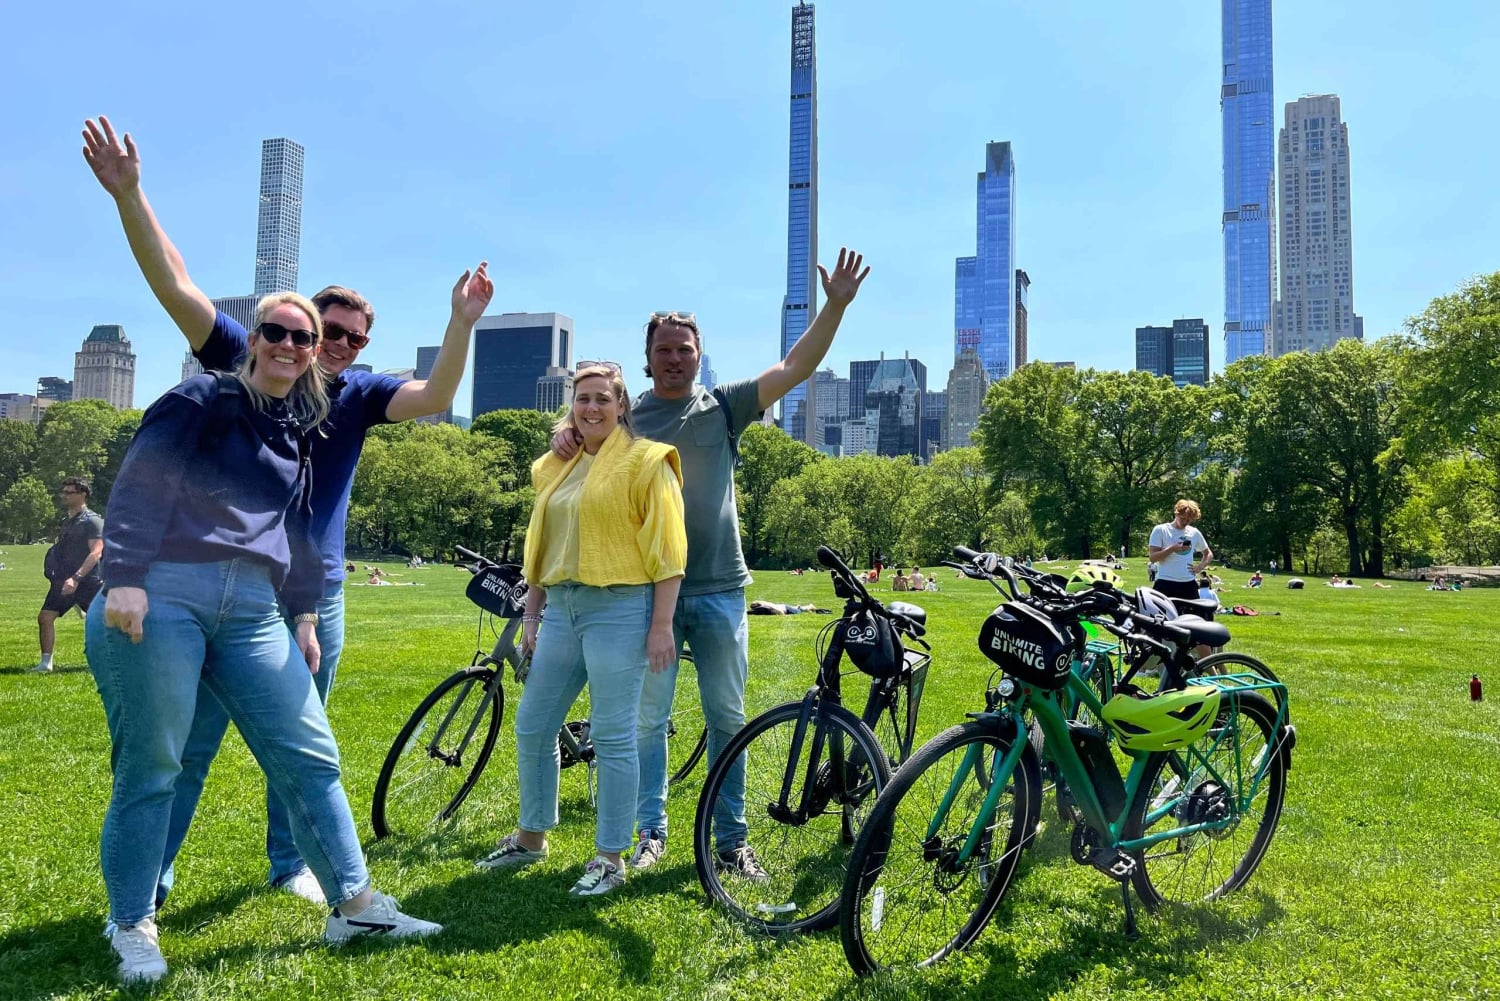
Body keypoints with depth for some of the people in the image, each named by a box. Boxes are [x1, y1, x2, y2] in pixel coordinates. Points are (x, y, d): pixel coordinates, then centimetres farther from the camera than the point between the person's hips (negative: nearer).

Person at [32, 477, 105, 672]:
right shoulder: (67, 521, 16)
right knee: (45, 617, -2)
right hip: (64, 580, 7)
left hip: (88, 581, -7)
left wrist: (76, 578, -27)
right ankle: (46, 662, 5)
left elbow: (96, 552, -20)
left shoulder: (92, 521, -10)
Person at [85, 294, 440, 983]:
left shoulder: (299, 432, 19)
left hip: (252, 610, 6)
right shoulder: (203, 399, 2)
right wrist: (124, 577, -17)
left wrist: (304, 614, 20)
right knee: (149, 768, 1)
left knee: (310, 757, 3)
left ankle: (354, 905, 12)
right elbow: (141, 484, -7)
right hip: (161, 596, -5)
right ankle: (133, 928, 18)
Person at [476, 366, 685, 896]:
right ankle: (531, 837, 31)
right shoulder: (555, 466, 15)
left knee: (613, 738, -1)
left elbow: (667, 548, -8)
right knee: (532, 728, 12)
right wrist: (531, 616, 16)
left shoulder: (645, 461, -4)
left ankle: (611, 858, 12)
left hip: (618, 608, -7)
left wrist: (662, 624, -13)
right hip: (562, 608, 7)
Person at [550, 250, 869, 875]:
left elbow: (794, 368, 0)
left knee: (728, 718, 7)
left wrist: (835, 306, -10)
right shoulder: (626, 417, 5)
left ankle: (730, 839, 19)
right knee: (648, 719, 6)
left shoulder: (723, 408, 5)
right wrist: (565, 433, -19)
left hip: (720, 590, 1)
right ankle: (650, 832, 20)